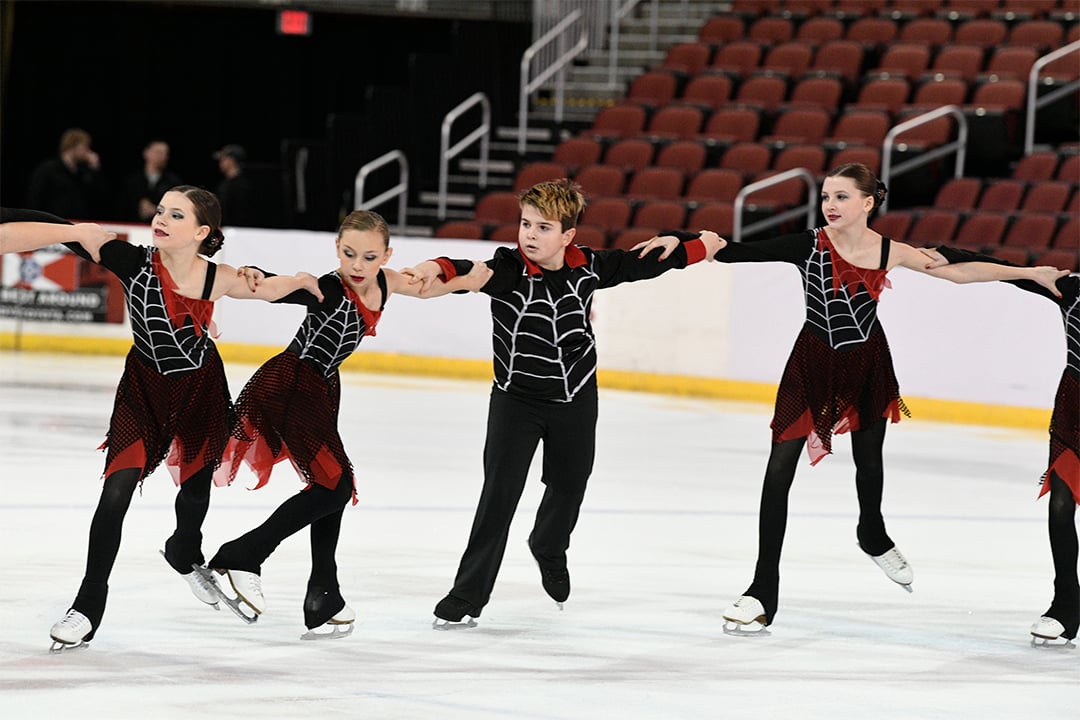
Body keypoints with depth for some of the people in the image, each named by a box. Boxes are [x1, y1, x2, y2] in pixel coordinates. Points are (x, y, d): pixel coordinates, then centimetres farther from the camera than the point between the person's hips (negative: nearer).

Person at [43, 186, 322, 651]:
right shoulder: (134, 262, -26)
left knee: (196, 488, 18)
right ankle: (88, 607, -3)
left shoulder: (218, 279, -19)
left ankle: (184, 553, 54)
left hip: (200, 388, 2)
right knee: (116, 492, -15)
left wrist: (302, 281, -9)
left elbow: (268, 289, 2)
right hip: (144, 386, -2)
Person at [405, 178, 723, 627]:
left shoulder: (588, 267, -11)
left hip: (576, 401, 3)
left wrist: (697, 248, 17)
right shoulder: (508, 270, -22)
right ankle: (469, 594, -3)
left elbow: (642, 264, 6)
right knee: (499, 494, -11)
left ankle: (549, 549, 53)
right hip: (516, 400, -3)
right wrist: (436, 268, -65)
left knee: (568, 487, 19)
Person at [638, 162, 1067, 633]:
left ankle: (873, 536, 55)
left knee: (869, 460, 21)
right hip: (813, 361, -2)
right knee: (779, 470, -9)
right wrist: (683, 241, -34)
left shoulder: (889, 252, -11)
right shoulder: (809, 245, -18)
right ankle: (763, 591, -2)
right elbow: (739, 254, -23)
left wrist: (1028, 273, 4)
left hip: (868, 363, 2)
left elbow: (960, 271, 0)